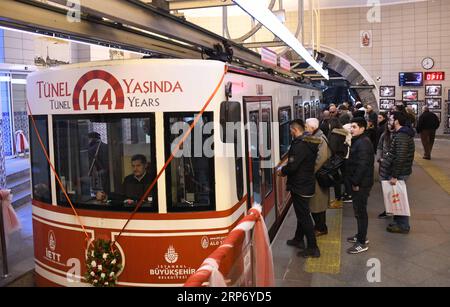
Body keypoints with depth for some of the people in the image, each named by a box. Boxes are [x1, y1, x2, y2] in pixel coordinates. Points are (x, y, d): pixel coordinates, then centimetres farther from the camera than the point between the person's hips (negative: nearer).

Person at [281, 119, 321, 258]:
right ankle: (298, 239, 37)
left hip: (299, 186, -10)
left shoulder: (299, 145, -23)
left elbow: (292, 166, -27)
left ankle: (312, 248, 5)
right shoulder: (310, 142, 7)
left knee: (304, 216, -1)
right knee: (302, 213, 21)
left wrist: (283, 170, -7)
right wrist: (287, 169, 12)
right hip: (308, 183, 10)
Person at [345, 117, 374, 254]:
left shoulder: (363, 143, -20)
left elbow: (362, 165, -26)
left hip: (361, 184, -10)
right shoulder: (358, 141, 13)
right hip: (358, 182, 10)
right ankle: (361, 235, 33)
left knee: (360, 211, -3)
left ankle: (362, 243, 6)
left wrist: (356, 183, -21)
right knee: (359, 210, 19)